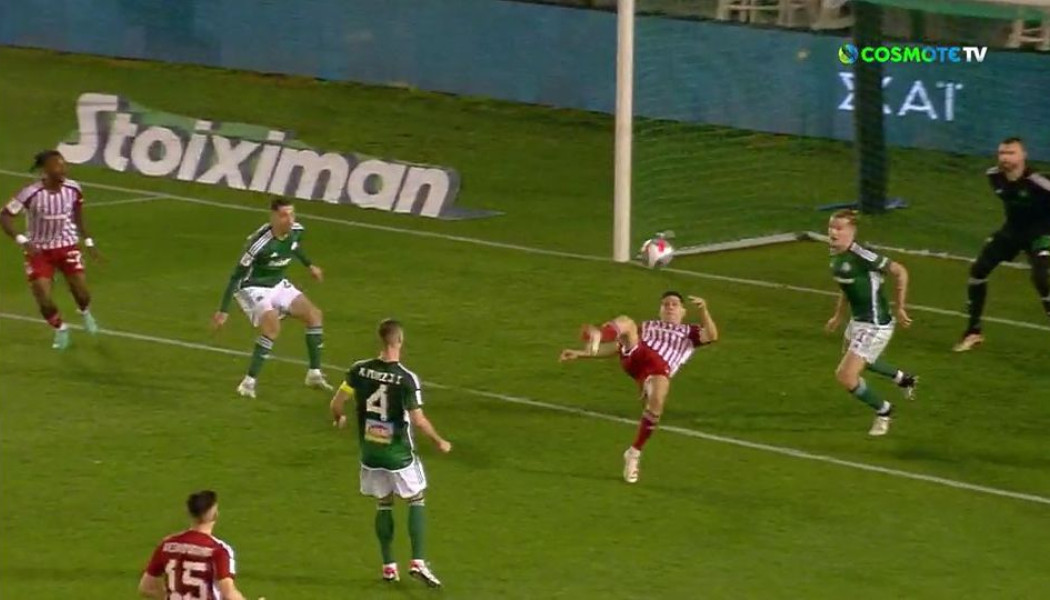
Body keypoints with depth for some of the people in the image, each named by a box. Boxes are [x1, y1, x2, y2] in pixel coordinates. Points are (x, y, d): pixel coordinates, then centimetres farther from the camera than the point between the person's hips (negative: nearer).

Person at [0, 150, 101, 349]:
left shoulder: (73, 189, -13)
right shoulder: (31, 194, -26)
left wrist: (88, 241, 9)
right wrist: (23, 241, -33)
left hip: (67, 246, 2)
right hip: (39, 250, -2)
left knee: (81, 293, 3)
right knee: (43, 300, -9)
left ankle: (85, 313, 42)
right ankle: (60, 329, 23)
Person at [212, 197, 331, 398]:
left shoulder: (296, 231, -11)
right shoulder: (260, 243, -31)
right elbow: (236, 276, -25)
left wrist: (309, 266, 33)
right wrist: (224, 311, -25)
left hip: (278, 284, 8)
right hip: (253, 289, -7)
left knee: (313, 314, 0)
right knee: (272, 325, -28)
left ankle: (314, 374, 10)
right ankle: (249, 382, -19)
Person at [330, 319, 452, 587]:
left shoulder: (359, 370, -8)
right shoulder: (407, 379, -19)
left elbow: (336, 403, -2)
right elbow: (418, 420, -19)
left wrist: (339, 419, 21)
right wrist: (439, 441, -3)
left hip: (370, 452, 3)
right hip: (399, 454, -3)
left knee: (383, 505, 17)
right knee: (415, 501, 13)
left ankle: (388, 566, 19)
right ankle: (418, 561, 3)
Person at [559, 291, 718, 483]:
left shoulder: (690, 333, 33)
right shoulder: (647, 326, 39)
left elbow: (711, 336, 12)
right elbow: (619, 346, 33)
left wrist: (703, 311, -4)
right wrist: (581, 354, 24)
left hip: (660, 368, -2)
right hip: (635, 356, 2)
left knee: (656, 404, -33)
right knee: (625, 322, -26)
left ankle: (634, 453, -12)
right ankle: (596, 338, -63)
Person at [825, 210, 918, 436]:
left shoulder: (860, 256, -28)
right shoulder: (836, 256, -2)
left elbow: (900, 272, -21)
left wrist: (900, 308, -16)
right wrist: (838, 316, 19)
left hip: (875, 325, -10)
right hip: (857, 321, 10)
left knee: (846, 375, -10)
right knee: (859, 361, 35)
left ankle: (883, 411, 16)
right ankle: (904, 379, 58)